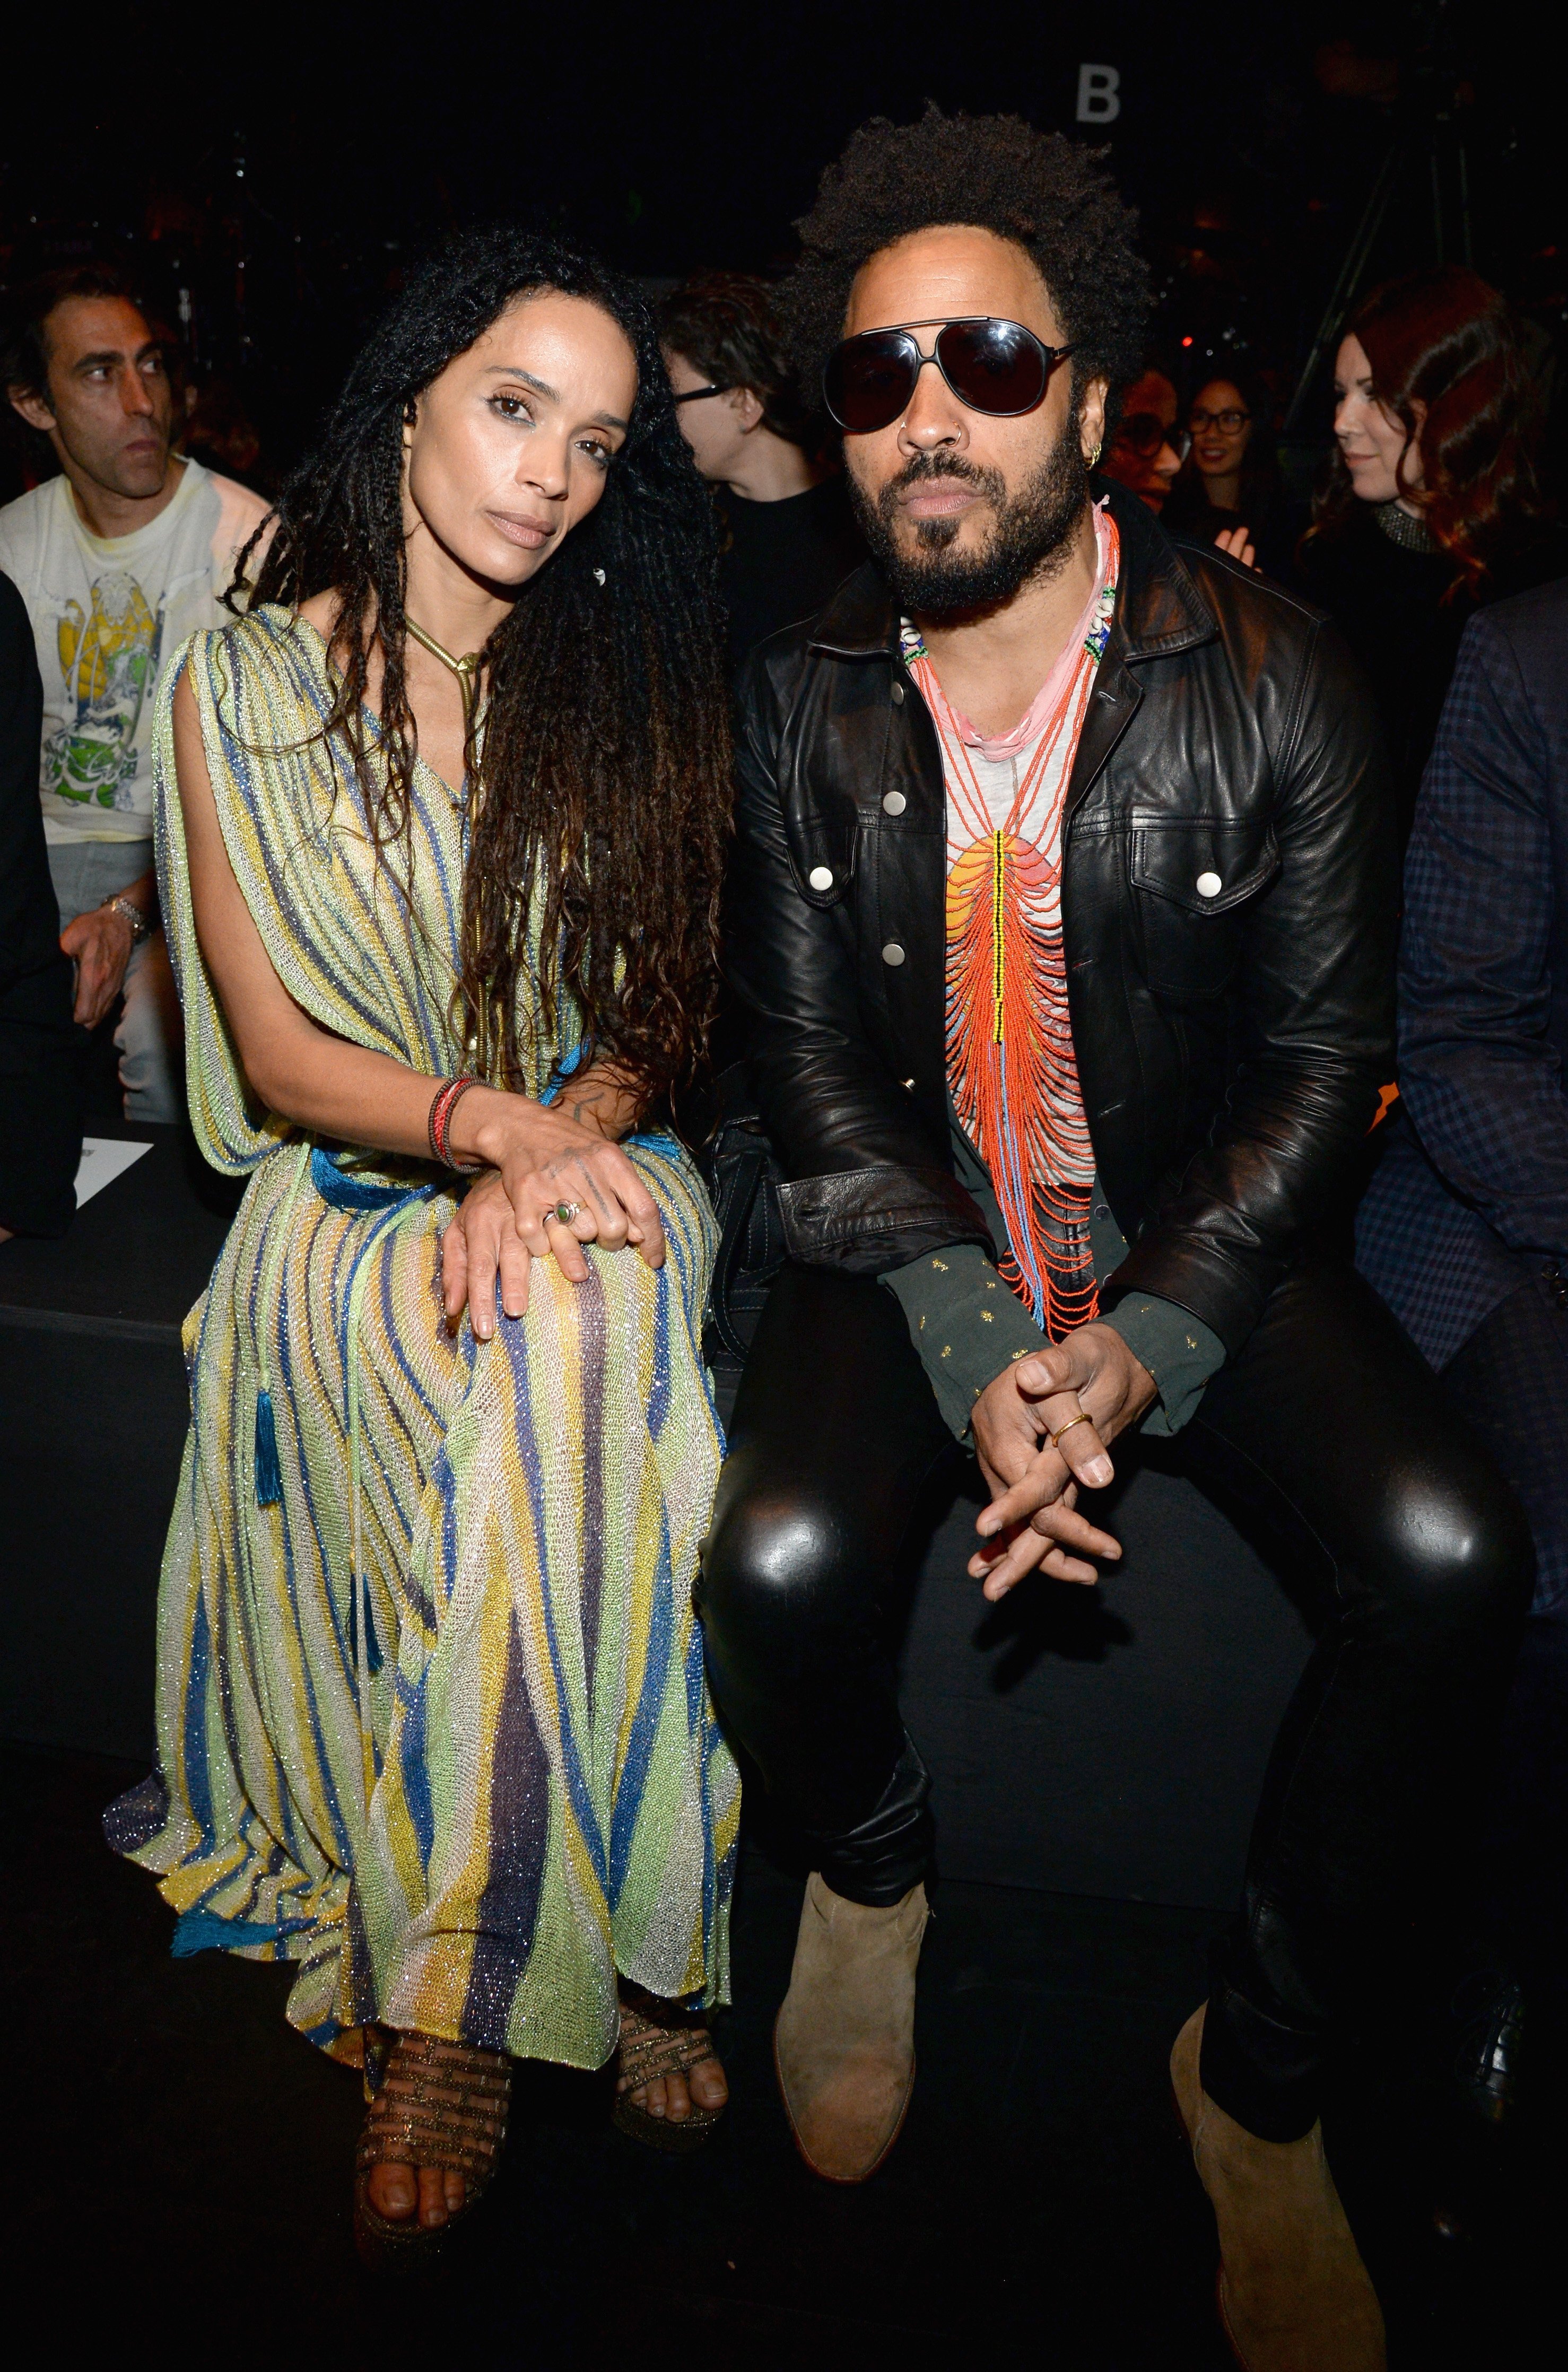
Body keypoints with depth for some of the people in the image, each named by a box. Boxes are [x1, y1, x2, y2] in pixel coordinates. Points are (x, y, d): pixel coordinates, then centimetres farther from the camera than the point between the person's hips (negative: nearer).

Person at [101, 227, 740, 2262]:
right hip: (354, 1189, -1)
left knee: (572, 1352, -33)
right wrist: (486, 1120, -22)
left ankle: (451, 2006, -20)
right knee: (551, 1395, -33)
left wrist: (557, 1147, -17)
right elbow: (274, 1046, -4)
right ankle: (614, 1959, -17)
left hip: (589, 1165, 2)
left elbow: (661, 1015, 4)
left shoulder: (621, 683, 5)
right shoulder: (244, 684, 0)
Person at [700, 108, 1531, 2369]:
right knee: (779, 1561, -26)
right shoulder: (800, 703, -3)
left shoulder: (1272, 676, -7)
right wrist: (970, 1348, -18)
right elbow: (811, 1066, -3)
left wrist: (1150, 1339, -18)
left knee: (1450, 1551, -23)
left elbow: (1324, 1053, -5)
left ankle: (1267, 2063, 3)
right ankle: (871, 1872, 13)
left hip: (1200, 1230, 0)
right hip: (913, 1239, 1)